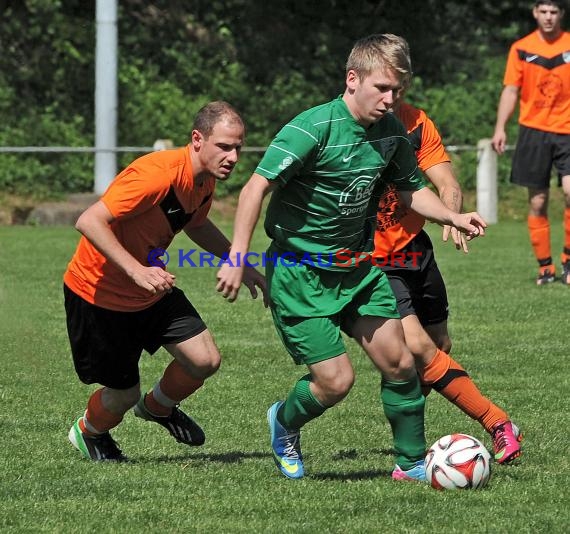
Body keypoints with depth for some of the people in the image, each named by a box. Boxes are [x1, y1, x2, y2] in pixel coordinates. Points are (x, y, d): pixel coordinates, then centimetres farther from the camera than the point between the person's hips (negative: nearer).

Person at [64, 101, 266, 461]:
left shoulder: (206, 179, -4)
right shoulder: (158, 174, -32)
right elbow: (89, 222, -37)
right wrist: (138, 271, -44)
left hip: (152, 290, 7)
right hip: (97, 293, -7)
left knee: (205, 360, -5)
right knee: (124, 393, 3)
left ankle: (158, 407, 28)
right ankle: (88, 432, 39)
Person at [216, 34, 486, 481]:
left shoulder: (391, 131, -1)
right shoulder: (315, 127, -23)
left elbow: (411, 188, 17)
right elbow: (256, 187, -24)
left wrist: (453, 217, -1)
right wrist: (237, 259, -29)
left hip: (357, 267, 7)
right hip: (299, 272, -6)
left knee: (399, 362, 1)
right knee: (336, 381, -7)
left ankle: (412, 463, 18)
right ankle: (285, 423, 26)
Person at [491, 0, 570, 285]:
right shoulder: (521, 49, 4)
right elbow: (511, 90, 6)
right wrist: (500, 128, -4)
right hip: (533, 131, 1)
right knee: (537, 202, 2)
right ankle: (545, 267, 11)